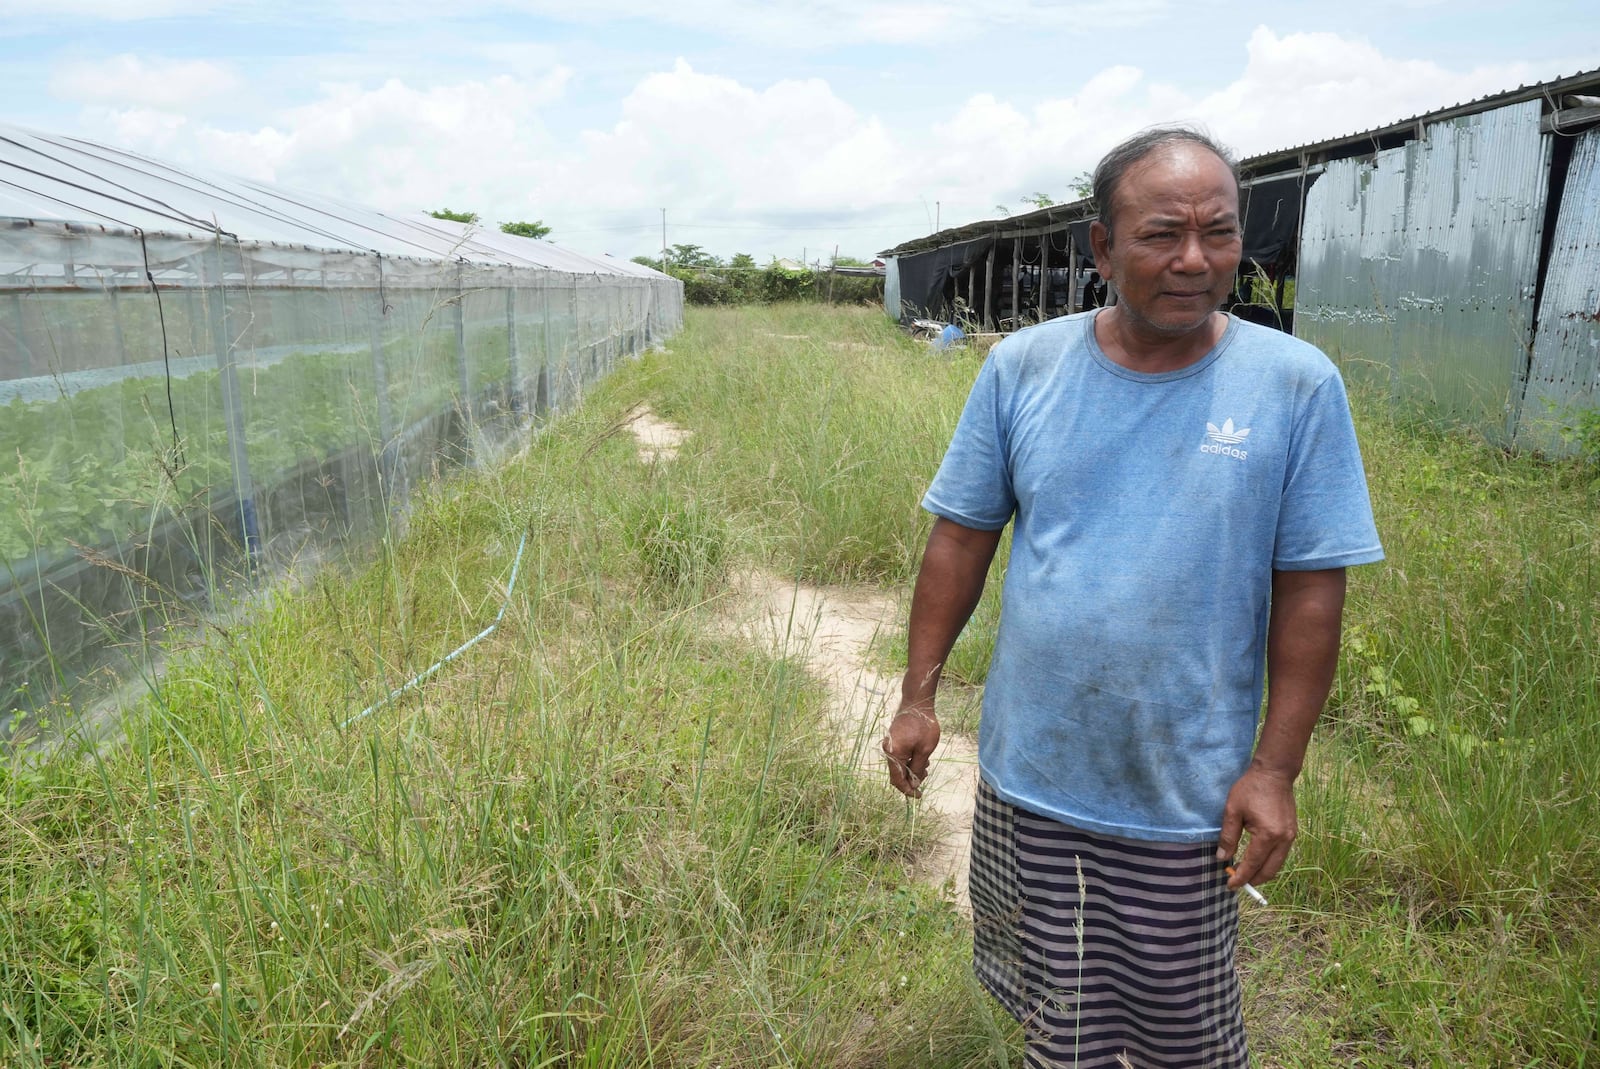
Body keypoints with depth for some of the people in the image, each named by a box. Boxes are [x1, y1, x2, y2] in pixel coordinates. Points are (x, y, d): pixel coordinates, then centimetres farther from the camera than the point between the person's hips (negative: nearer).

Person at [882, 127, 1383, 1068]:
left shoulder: (1296, 384, -10)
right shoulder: (1023, 367, -6)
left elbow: (1311, 591, -6)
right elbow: (962, 537, -1)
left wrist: (1276, 768, -7)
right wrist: (919, 697, 1)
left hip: (1188, 797, -1)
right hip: (1029, 778, 2)